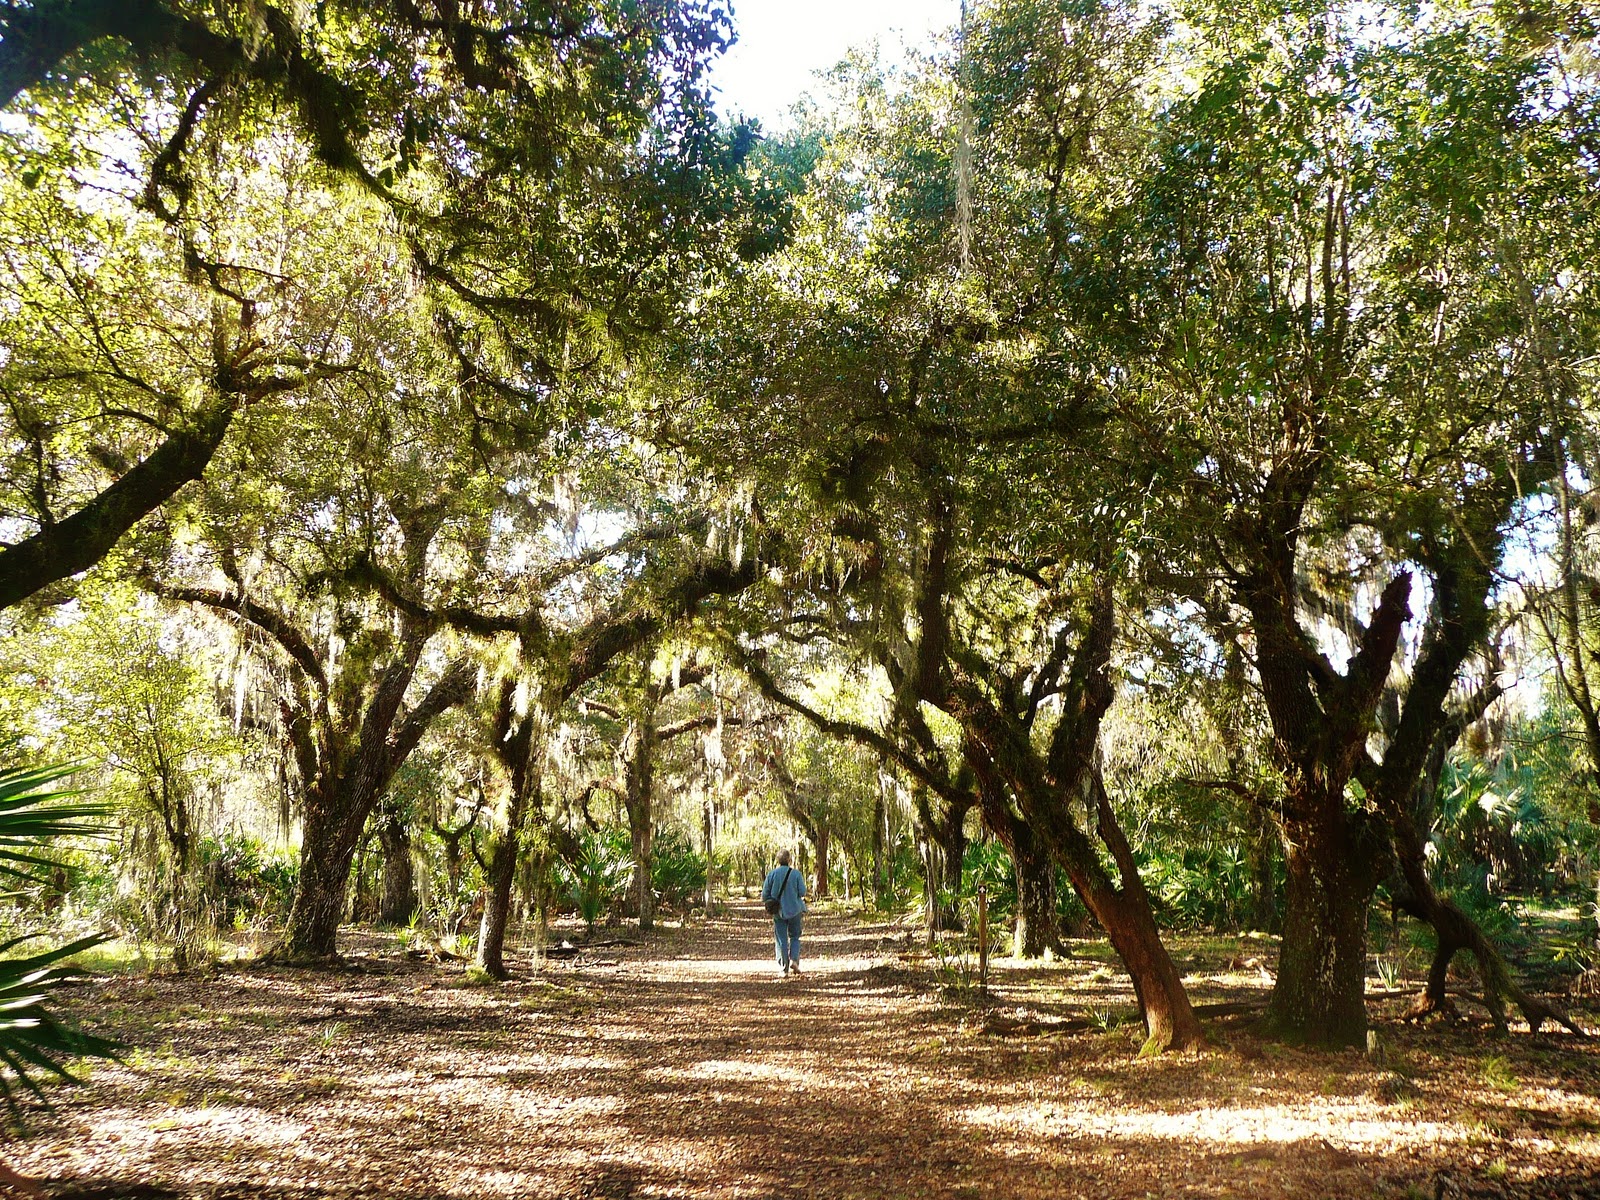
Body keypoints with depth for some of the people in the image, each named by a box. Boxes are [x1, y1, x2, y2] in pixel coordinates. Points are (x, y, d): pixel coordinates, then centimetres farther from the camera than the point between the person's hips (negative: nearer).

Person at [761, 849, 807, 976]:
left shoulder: (772, 874, -5)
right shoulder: (796, 874, -8)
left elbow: (764, 895, -3)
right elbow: (802, 892, -9)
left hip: (778, 912, 0)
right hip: (795, 910, 0)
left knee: (781, 940, 7)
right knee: (794, 937, 16)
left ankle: (783, 968, 2)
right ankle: (794, 960, -4)